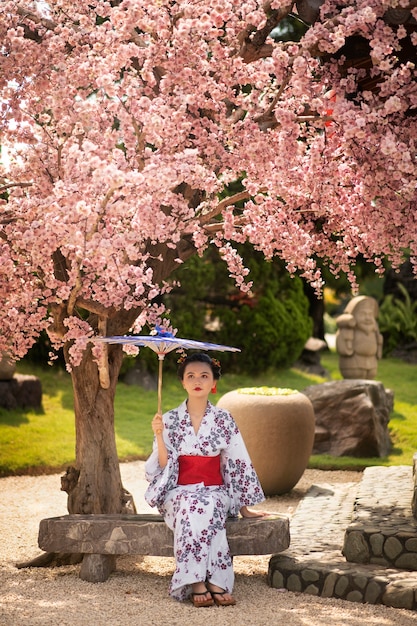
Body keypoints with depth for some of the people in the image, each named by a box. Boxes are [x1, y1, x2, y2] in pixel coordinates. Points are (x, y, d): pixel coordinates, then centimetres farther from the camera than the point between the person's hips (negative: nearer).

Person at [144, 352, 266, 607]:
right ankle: (216, 583, -36)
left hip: (214, 490, 0)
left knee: (208, 507, -35)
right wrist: (159, 436, -17)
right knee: (190, 507, -35)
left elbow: (238, 463, 6)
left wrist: (245, 507, 6)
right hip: (179, 491, 0)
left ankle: (201, 583, -36)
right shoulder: (170, 420, 2)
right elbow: (163, 468, -2)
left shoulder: (223, 419, 3)